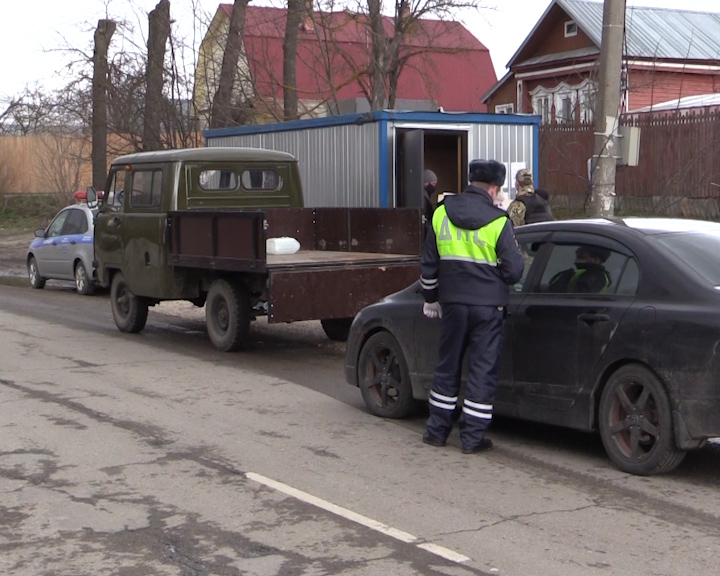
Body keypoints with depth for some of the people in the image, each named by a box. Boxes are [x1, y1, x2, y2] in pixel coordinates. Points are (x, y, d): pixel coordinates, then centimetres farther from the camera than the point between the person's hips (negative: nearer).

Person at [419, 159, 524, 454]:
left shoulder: (441, 213, 1)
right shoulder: (498, 221, -11)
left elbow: (428, 264, 7)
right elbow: (514, 270, -10)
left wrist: (430, 298, 18)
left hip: (452, 302, 4)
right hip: (488, 305, -4)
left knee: (447, 366, 15)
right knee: (483, 370, 5)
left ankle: (437, 430, 21)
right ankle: (472, 436, 7)